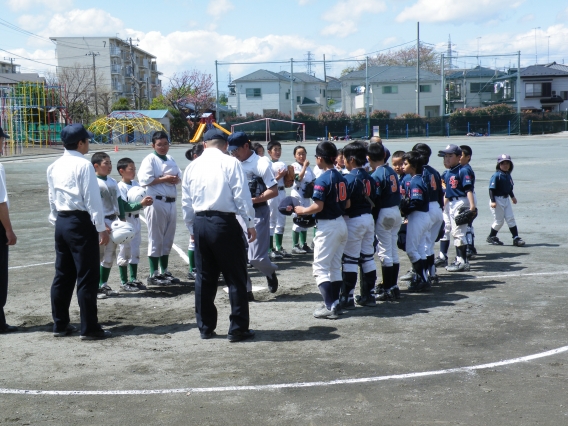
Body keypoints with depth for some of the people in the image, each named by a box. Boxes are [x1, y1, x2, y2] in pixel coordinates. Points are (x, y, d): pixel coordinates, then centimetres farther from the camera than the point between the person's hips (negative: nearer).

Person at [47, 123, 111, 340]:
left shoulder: (54, 167, 10)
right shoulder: (83, 165, -14)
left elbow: (52, 198, 14)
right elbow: (92, 198, -15)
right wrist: (101, 228, -12)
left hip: (61, 222, 8)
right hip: (80, 222, -8)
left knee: (63, 275, 14)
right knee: (88, 276, -3)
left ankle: (60, 324, 21)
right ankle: (89, 328, 1)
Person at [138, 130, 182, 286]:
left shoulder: (171, 160, 17)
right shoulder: (150, 160, -7)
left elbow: (179, 176, 19)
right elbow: (144, 180, -17)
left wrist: (176, 179, -4)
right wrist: (164, 179, -16)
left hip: (171, 202, 8)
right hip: (156, 202, -8)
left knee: (168, 239, 13)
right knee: (155, 239, -3)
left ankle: (164, 271, 23)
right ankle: (153, 275, 2)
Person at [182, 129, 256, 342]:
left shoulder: (192, 166, 9)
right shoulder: (231, 163, -5)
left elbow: (186, 202, 13)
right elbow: (242, 196, -8)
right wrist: (250, 224, -1)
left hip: (200, 223, 5)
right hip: (225, 223, -5)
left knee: (204, 277, 13)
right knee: (236, 278, 3)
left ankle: (205, 327, 20)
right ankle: (238, 329, 5)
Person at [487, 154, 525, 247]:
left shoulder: (508, 175, 8)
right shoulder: (496, 176, -15)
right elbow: (491, 189, -18)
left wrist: (512, 197, 28)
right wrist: (492, 201, -24)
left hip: (506, 199, 7)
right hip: (497, 200, -7)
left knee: (511, 218, 5)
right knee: (499, 221, 0)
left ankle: (516, 238, 6)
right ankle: (491, 237, 19)